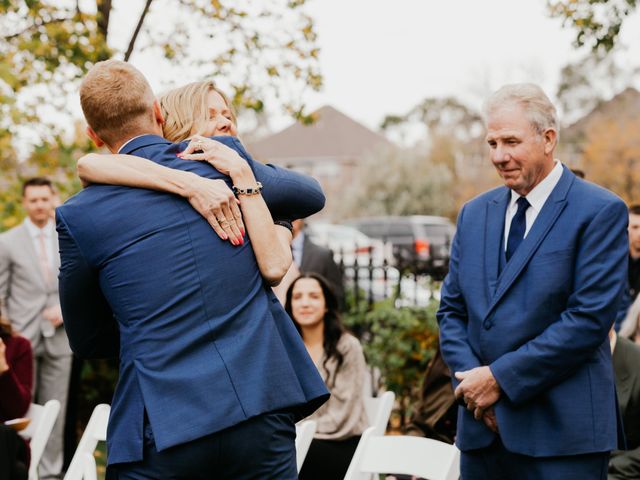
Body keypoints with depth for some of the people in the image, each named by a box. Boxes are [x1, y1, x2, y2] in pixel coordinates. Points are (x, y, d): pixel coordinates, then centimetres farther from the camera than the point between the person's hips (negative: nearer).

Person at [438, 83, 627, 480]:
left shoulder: (601, 212, -6)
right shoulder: (475, 214, 12)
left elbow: (589, 318, -13)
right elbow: (452, 311, 14)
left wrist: (501, 377, -13)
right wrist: (471, 380, -4)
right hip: (483, 426, 5)